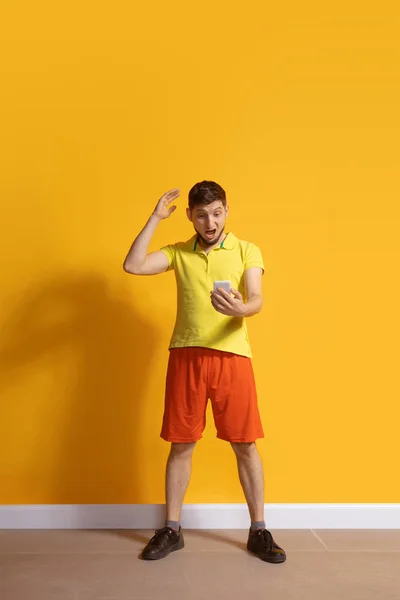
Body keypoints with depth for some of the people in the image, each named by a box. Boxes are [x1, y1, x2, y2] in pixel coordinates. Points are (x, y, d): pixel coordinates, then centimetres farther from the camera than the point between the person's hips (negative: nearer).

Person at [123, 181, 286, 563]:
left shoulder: (247, 251, 5)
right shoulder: (178, 252, 11)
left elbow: (257, 300, -8)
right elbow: (132, 266, -3)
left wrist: (239, 308, -32)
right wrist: (155, 218, -1)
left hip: (232, 356, -1)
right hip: (185, 356, 1)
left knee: (245, 445, 3)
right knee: (181, 445, 7)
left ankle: (258, 531, 16)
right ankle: (171, 530, 20)